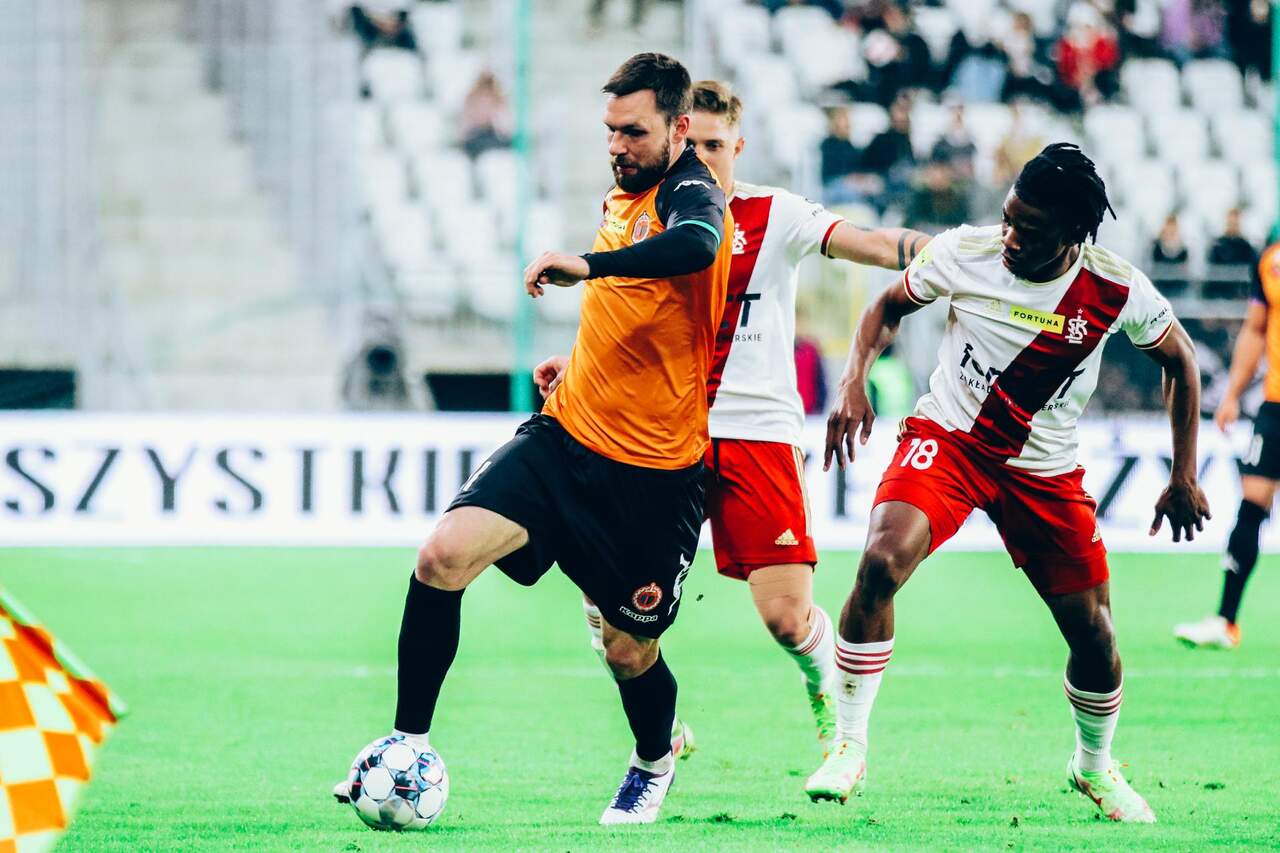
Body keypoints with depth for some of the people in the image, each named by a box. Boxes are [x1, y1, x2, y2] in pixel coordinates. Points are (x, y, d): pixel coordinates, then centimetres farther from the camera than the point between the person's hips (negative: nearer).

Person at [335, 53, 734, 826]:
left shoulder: (692, 193, -14)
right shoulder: (621, 197, 11)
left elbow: (695, 246, -41)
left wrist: (587, 263, -43)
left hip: (655, 472, -6)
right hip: (566, 435, 6)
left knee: (630, 650, 6)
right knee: (445, 555, -17)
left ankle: (655, 764, 40)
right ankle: (410, 743, -6)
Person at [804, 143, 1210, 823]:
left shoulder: (1118, 292, -15)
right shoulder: (964, 253, -15)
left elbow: (1179, 360, 4)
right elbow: (887, 309, 4)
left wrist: (1183, 477, 3)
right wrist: (853, 383, -13)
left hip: (1046, 472, 1)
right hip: (946, 437, -1)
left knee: (1094, 636, 1)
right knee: (881, 562, -28)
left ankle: (1094, 766, 33)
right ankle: (849, 748, -15)